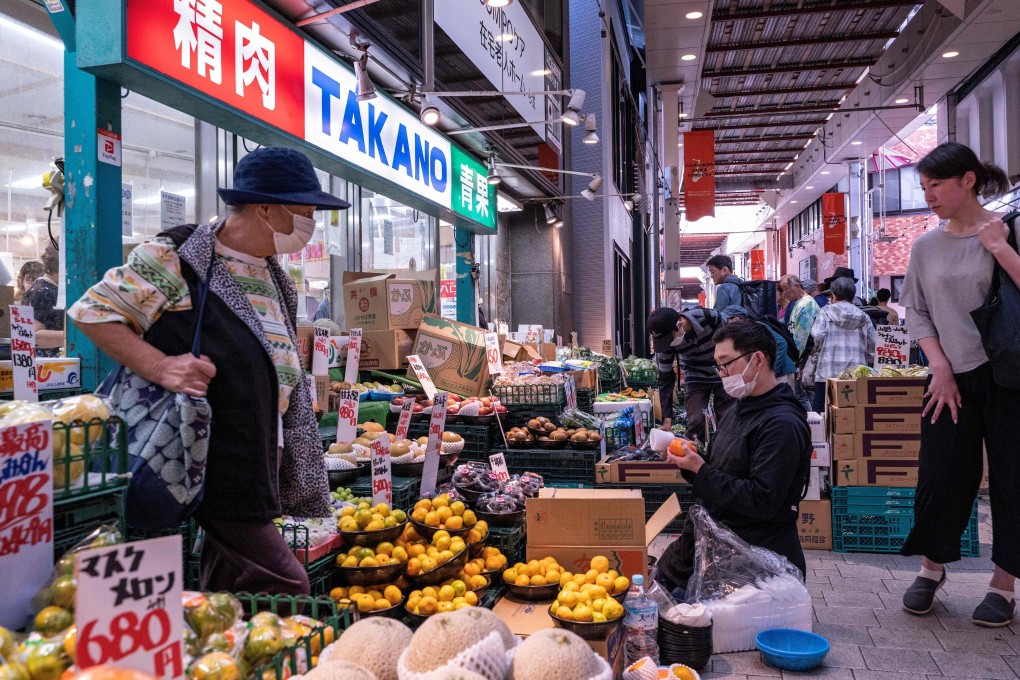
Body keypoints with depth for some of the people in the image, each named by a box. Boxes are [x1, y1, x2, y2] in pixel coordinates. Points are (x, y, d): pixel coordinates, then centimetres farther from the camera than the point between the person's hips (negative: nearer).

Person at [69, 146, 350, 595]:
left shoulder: (277, 280, 13)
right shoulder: (175, 259, -12)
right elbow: (91, 312, -11)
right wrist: (158, 366, -23)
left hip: (260, 470, 8)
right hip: (213, 474, -8)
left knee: (228, 604, 17)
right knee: (285, 586, -7)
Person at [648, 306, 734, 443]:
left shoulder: (710, 317, -30)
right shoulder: (665, 340, -21)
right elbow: (665, 378, -11)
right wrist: (667, 418, -12)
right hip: (695, 378, 1)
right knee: (695, 422, -12)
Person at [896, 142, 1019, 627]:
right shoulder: (926, 245, 6)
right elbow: (917, 312, 7)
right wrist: (940, 368, -1)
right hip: (952, 378, 3)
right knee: (940, 477, 5)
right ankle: (931, 568, 24)